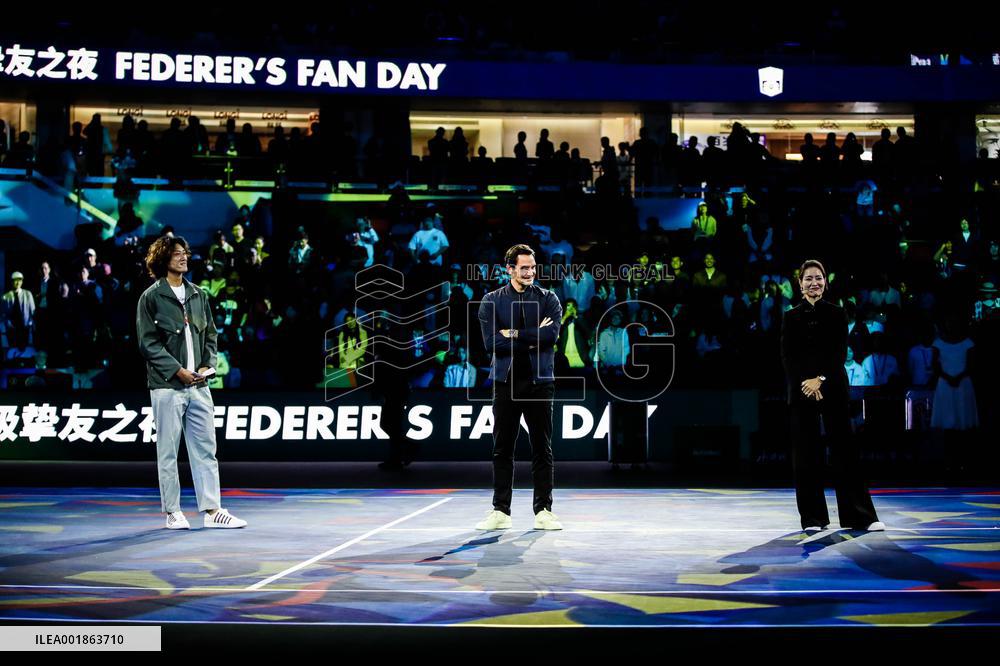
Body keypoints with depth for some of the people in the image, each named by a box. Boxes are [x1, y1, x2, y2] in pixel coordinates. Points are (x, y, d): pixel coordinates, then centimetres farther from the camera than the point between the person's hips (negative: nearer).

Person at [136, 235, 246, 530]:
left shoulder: (198, 295, 14)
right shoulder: (151, 297, -2)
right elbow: (148, 342, -7)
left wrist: (207, 365, 1)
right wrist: (177, 370, -13)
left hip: (198, 385, 5)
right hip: (167, 385, -5)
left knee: (206, 449, 5)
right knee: (168, 451, 2)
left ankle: (212, 510, 8)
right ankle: (172, 512, 10)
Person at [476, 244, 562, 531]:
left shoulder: (548, 298, 5)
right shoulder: (492, 301, 4)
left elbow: (552, 334, -12)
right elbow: (492, 343, -8)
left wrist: (514, 334, -10)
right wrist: (533, 339, -10)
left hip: (540, 381, 0)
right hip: (506, 381, 0)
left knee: (542, 449, 3)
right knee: (502, 449, 3)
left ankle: (543, 511, 10)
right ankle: (501, 511, 11)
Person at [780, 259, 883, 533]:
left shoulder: (836, 314, 6)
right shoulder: (791, 317, 8)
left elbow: (840, 353, -2)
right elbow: (787, 357, 1)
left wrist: (820, 380, -14)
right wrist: (805, 383, -13)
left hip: (832, 389, -1)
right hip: (801, 390, 1)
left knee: (844, 449, -3)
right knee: (805, 453, 2)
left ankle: (861, 516, 0)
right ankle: (813, 518, 9)